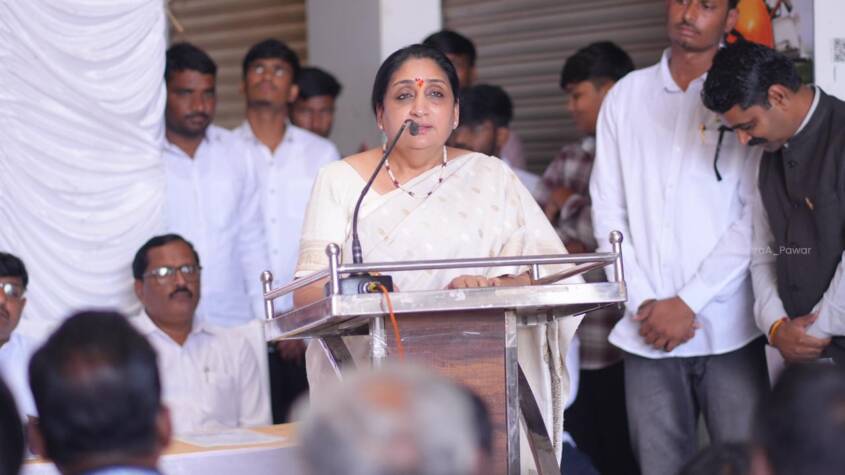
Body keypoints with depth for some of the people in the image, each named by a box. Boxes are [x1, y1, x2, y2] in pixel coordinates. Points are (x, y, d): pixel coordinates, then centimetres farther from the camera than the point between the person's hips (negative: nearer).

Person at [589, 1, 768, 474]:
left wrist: (688, 303, -8)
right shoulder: (626, 96, 10)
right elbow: (608, 211, 9)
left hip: (729, 328, -2)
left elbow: (756, 217, -4)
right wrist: (643, 303, -3)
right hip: (648, 332, 2)